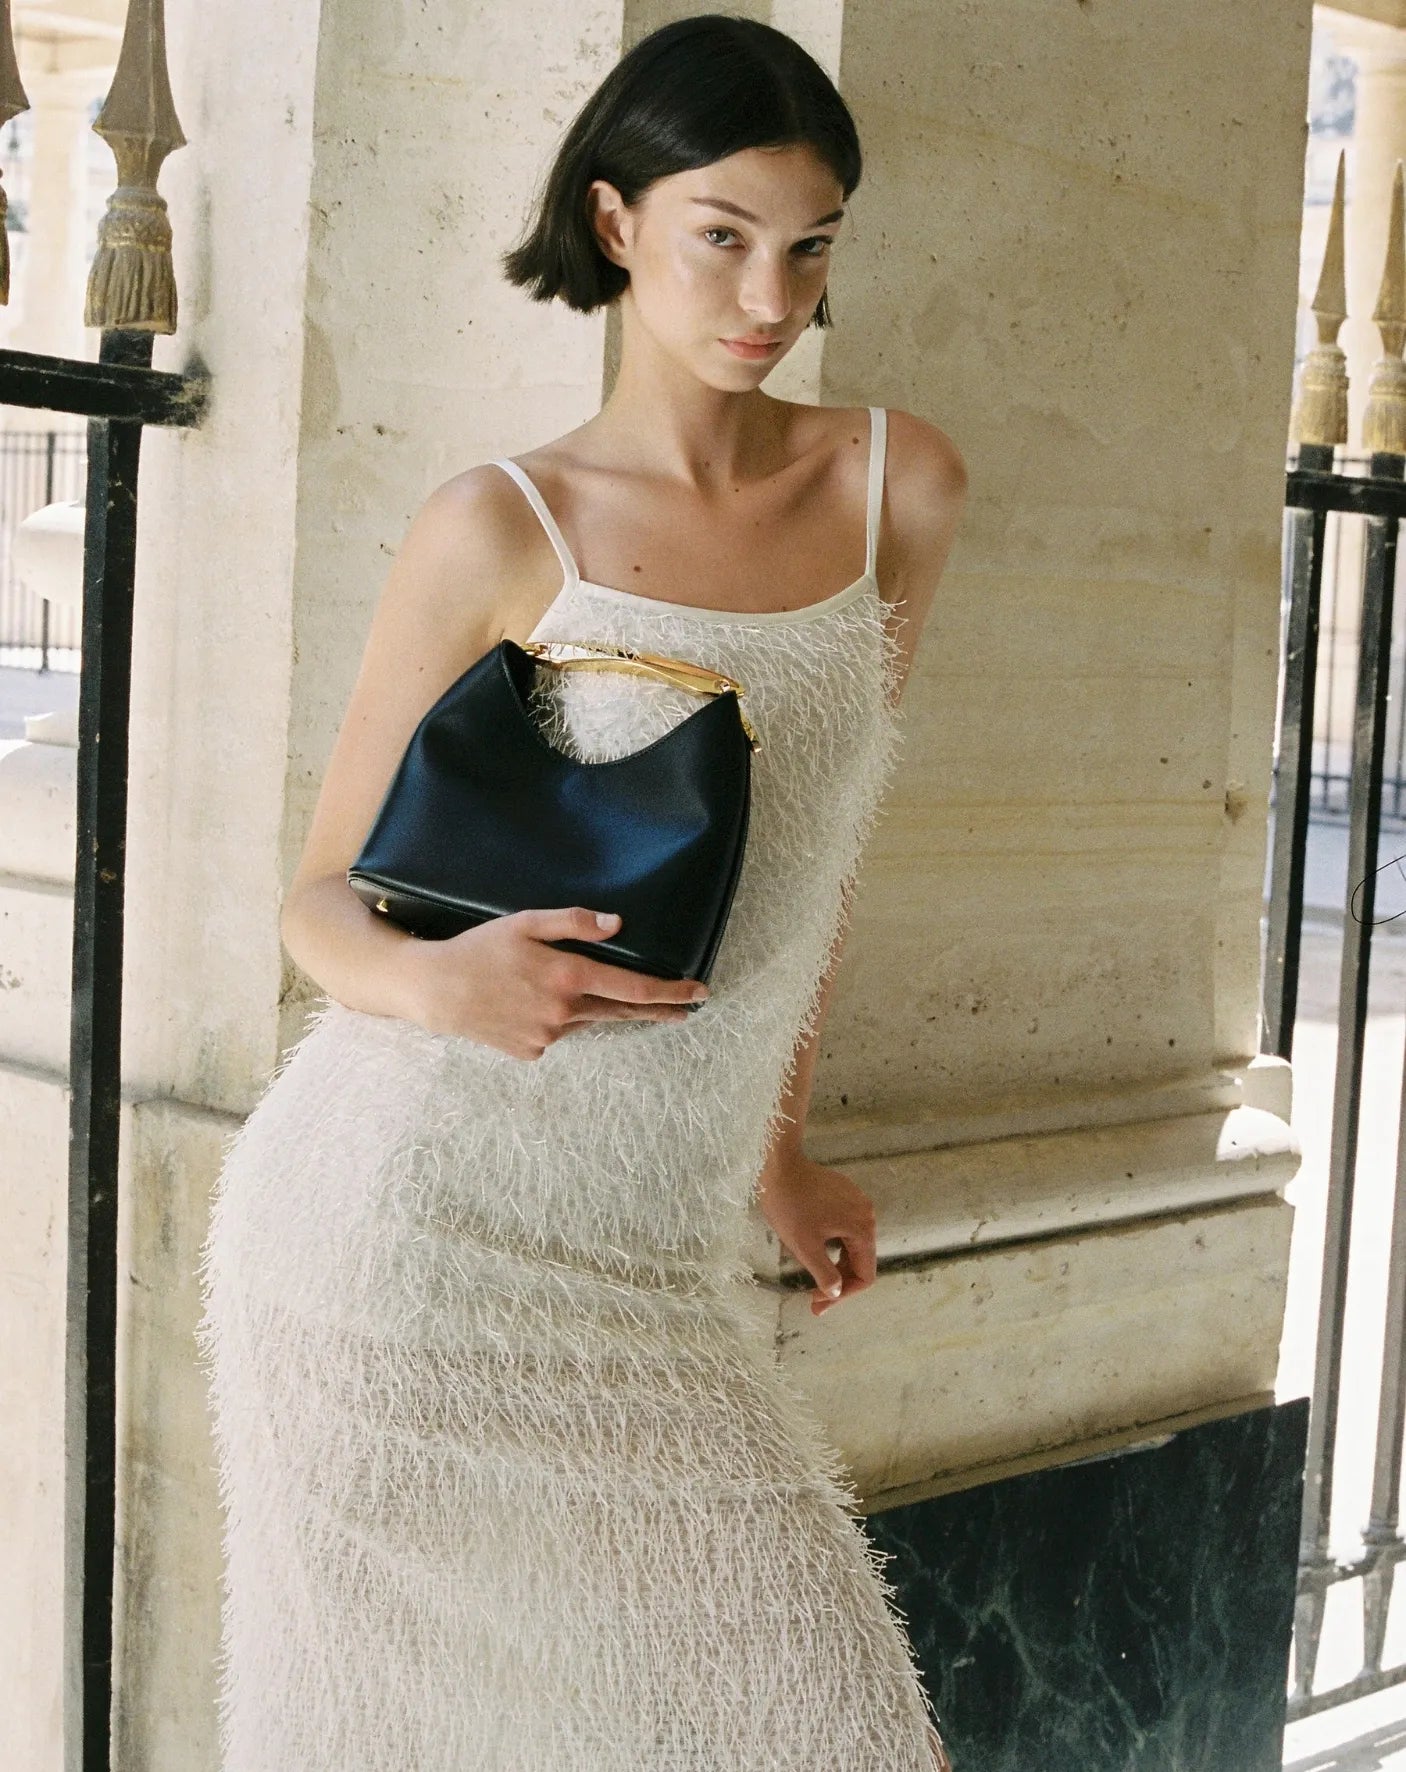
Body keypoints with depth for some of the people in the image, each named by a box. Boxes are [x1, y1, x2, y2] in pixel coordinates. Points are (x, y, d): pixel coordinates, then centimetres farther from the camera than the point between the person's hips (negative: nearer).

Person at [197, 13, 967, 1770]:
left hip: (655, 1273, 4)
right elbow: (324, 897, 1)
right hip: (408, 1221, -3)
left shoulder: (900, 486, 7)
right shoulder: (497, 530, -3)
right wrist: (436, 982, -21)